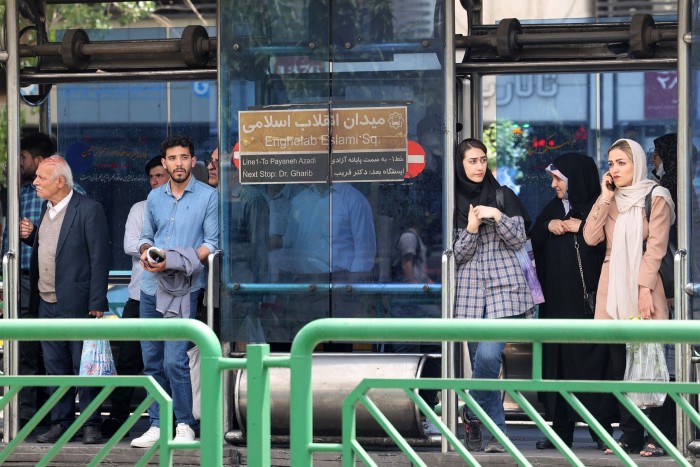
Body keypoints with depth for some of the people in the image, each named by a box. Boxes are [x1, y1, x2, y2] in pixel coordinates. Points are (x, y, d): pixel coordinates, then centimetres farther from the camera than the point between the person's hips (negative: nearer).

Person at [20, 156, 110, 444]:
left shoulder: (88, 210, -11)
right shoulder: (46, 208, 12)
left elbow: (99, 259, -13)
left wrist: (96, 304, -16)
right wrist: (30, 235, 0)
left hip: (76, 303, -7)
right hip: (46, 303, 7)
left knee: (83, 366, 1)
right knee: (55, 367, 11)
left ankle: (91, 425, 8)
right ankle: (60, 423, 18)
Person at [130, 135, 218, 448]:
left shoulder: (208, 196, -2)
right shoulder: (154, 197, 14)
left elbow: (212, 243, -5)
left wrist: (174, 261, -17)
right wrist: (146, 253, -2)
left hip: (184, 289, -5)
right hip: (150, 287, 6)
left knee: (174, 361, -11)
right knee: (152, 361, 7)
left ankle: (185, 424, 1)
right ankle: (157, 425, 14)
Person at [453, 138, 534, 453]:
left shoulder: (503, 196, 6)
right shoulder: (454, 203, 9)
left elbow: (518, 240, 2)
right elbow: (456, 255, 5)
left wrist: (497, 216, -13)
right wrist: (471, 229, -12)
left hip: (504, 288, -2)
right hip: (470, 290, 2)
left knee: (488, 356, -19)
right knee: (481, 360, 2)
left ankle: (472, 413, 1)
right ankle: (496, 433, 8)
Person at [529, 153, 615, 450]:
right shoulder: (553, 208, 15)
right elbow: (533, 239, 13)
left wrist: (581, 227, -15)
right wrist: (548, 225, -4)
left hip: (588, 298, -6)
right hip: (557, 299, 6)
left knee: (592, 357, -7)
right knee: (558, 358, 5)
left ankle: (601, 426, -2)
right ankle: (561, 429, 9)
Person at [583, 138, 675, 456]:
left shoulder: (656, 197, -3)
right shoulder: (610, 200, 14)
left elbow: (656, 248, -10)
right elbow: (590, 238, 1)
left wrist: (644, 289, -18)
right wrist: (605, 198, -4)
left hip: (642, 288, -5)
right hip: (613, 289, 5)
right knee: (620, 366, 4)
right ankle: (631, 437, 6)